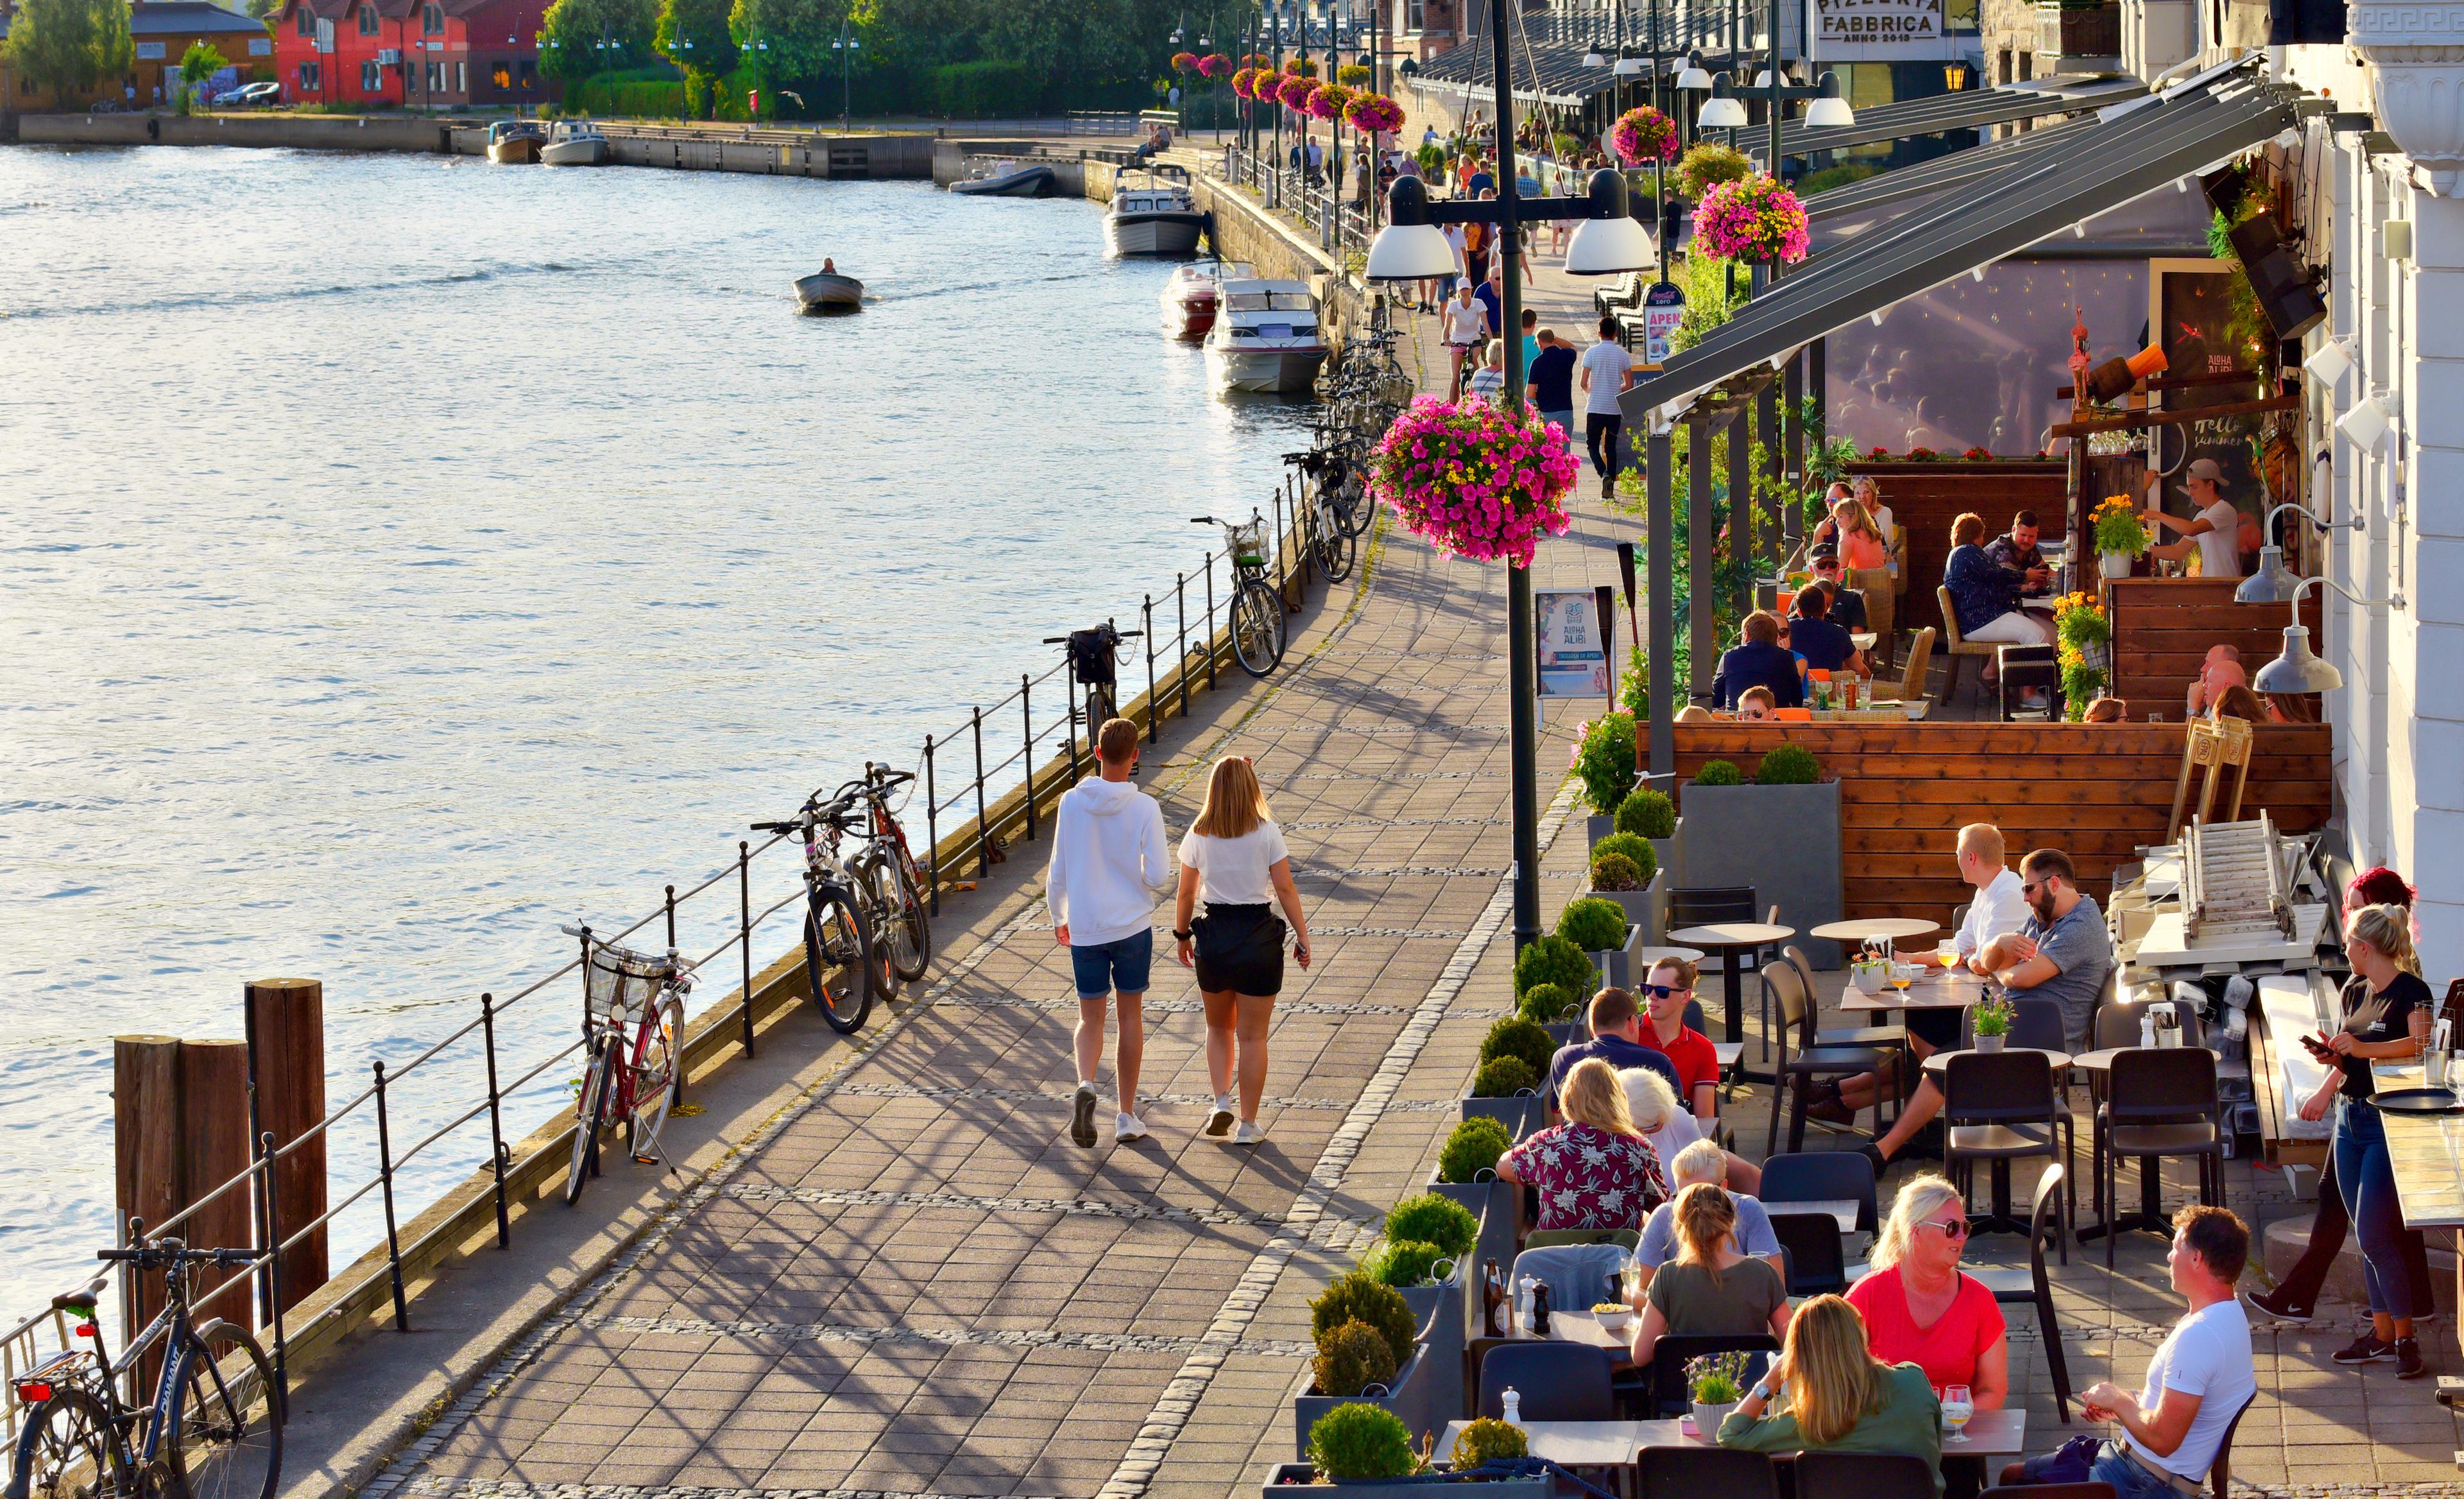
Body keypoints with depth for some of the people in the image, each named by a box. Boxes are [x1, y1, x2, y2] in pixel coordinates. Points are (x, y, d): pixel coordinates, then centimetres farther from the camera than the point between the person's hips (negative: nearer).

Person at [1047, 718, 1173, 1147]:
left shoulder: (1072, 803, -6)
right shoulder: (1144, 808, -11)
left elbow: (1057, 871, 1)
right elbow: (1159, 876, -11)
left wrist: (1058, 918, 17)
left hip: (1085, 929, 1)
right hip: (1133, 926, -1)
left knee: (1090, 1019, 11)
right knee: (1130, 1016, 13)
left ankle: (1085, 1084, -18)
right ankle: (1127, 1117, 16)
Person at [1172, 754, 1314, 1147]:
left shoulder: (1198, 836, -2)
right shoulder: (1267, 833, -8)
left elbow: (1186, 894, 4)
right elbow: (1285, 890, -7)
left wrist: (1182, 935, 19)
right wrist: (1303, 939, 1)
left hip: (1214, 936, 2)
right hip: (1259, 935, -2)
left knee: (1219, 1027, 22)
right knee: (1252, 1036, 6)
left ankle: (1222, 1102, 6)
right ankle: (1248, 1125, 9)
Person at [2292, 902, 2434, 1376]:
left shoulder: (2411, 991, -11)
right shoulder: (2354, 993, 14)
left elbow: (2419, 1045, -25)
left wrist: (2362, 1048, -33)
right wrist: (2332, 1056, 2)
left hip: (2389, 1122, -8)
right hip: (2350, 1119, 8)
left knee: (2374, 1235, -11)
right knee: (2367, 1236, 9)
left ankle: (2406, 1337, -2)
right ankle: (2382, 1335, 15)